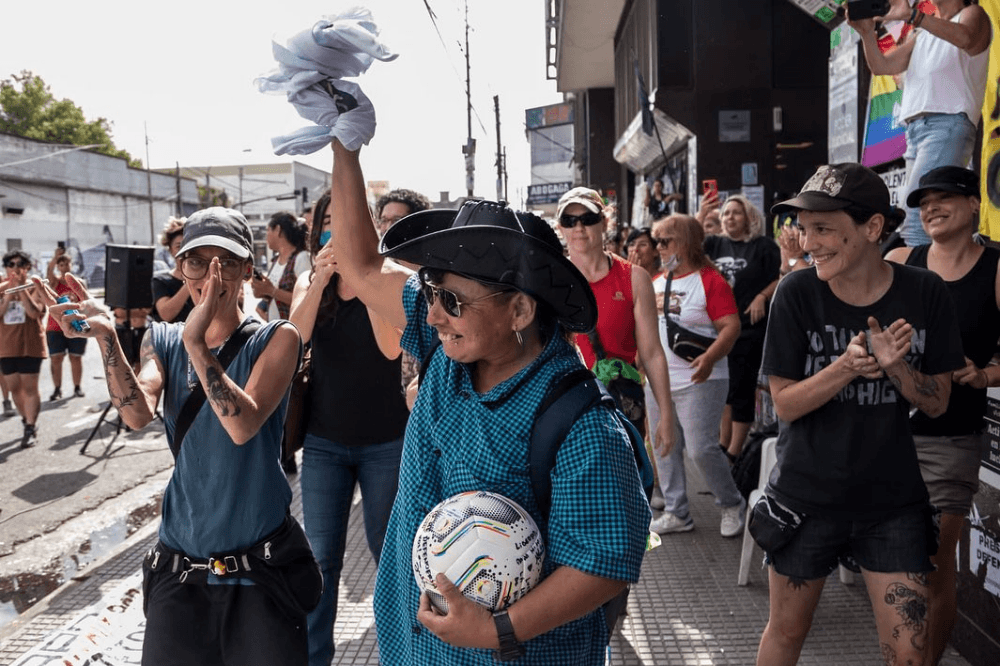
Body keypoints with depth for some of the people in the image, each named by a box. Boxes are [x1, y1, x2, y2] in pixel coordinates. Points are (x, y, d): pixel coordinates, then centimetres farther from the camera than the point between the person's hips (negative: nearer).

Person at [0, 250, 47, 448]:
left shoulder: (35, 287, -3)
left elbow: (34, 312, -19)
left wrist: (21, 288, -20)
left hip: (30, 345, -5)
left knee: (29, 388, -5)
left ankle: (30, 429, -1)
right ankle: (28, 422, 26)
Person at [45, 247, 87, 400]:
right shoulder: (55, 282, 1)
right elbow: (49, 271, -21)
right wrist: (55, 257, -36)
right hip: (55, 327, -1)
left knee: (76, 357, 5)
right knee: (56, 358, -4)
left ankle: (77, 388, 13)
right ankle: (57, 390, 1)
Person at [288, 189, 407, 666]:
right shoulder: (309, 283, 2)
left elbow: (391, 347, -24)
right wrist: (320, 280, -23)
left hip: (386, 442, -2)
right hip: (323, 441, 3)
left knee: (387, 549, 11)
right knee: (321, 556, 8)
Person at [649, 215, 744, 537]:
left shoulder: (710, 281, -9)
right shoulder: (656, 282, 13)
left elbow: (731, 326, -16)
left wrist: (710, 357, -31)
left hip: (698, 381, -7)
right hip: (658, 381, 7)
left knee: (701, 449, -9)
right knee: (664, 449, 10)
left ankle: (732, 505, 15)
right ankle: (676, 513, 22)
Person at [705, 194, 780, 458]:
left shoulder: (763, 246, -3)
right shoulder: (715, 244, 11)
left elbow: (781, 278, -4)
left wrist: (762, 297, -19)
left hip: (749, 327, -5)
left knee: (741, 389, -1)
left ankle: (734, 453, 6)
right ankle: (723, 446, 24)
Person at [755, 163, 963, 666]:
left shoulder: (924, 294, -7)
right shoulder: (797, 293, -13)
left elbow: (937, 403, -2)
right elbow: (786, 403, -12)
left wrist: (895, 365, -22)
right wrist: (847, 366, -29)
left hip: (893, 498, 1)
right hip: (806, 497, -1)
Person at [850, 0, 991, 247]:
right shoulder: (921, 36, 29)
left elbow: (964, 37, -16)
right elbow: (881, 66, 18)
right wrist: (867, 32, 2)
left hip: (947, 125, -8)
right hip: (915, 131, 8)